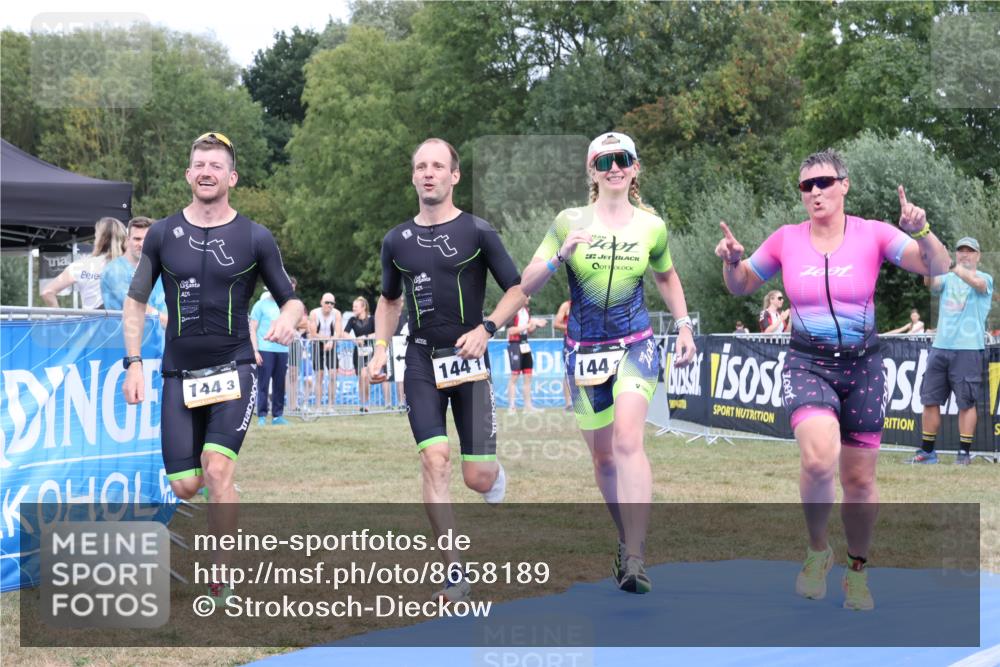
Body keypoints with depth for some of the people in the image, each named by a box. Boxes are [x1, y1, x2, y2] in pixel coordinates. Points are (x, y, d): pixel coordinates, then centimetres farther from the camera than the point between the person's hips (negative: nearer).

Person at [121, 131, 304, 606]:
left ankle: (220, 573, -6)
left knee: (218, 468, -20)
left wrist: (289, 319, -18)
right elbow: (136, 301, 10)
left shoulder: (255, 238, 0)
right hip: (180, 372, 2)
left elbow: (291, 299, 6)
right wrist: (133, 363, 1)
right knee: (186, 486, -2)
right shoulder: (162, 234, 4)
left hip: (233, 368, -2)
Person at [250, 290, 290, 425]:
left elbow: (294, 326, 20)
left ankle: (277, 415, 10)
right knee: (263, 384, -5)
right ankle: (262, 416, -2)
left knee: (279, 384, 5)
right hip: (265, 350, -5)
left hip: (282, 350, 5)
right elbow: (253, 329, -1)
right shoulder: (261, 305, 2)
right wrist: (255, 351, -9)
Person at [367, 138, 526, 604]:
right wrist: (380, 349, 8)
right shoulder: (397, 241, 7)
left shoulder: (477, 232, -3)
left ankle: (494, 474, 38)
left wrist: (486, 328, -14)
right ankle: (455, 574, -8)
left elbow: (517, 290, 1)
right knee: (434, 460, -14)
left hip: (469, 360, -2)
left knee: (478, 479, -3)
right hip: (422, 361, 2)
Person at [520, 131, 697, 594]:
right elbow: (527, 285, -3)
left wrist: (684, 325, 14)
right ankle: (627, 539, 29)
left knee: (628, 441, -21)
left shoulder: (651, 226, 3)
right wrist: (560, 255, -19)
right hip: (584, 350, 2)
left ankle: (635, 559, -26)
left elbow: (666, 277, 23)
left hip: (636, 347, -2)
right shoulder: (570, 222, -1)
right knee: (602, 454, 8)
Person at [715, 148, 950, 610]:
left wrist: (921, 232, -29)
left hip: (862, 365, 1)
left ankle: (857, 572, 29)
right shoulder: (786, 240, 1)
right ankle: (817, 550, 0)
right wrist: (731, 261, -7)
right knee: (819, 458, -26)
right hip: (807, 364, -1)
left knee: (860, 478, 6)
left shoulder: (872, 234, -4)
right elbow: (741, 286, 14)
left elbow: (937, 268, -10)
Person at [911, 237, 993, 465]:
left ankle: (964, 452, 4)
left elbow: (977, 282, -21)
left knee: (966, 403, -3)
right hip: (940, 347, 4)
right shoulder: (947, 278, 14)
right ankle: (927, 451, 12)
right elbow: (931, 283, -8)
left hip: (969, 350, -4)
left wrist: (950, 266, -34)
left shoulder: (985, 279, 4)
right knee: (930, 400, 4)